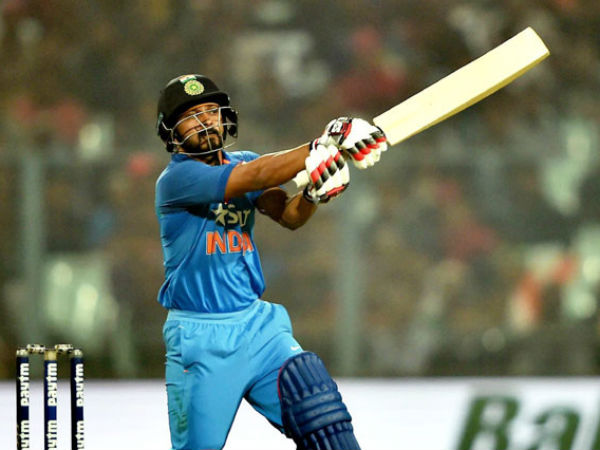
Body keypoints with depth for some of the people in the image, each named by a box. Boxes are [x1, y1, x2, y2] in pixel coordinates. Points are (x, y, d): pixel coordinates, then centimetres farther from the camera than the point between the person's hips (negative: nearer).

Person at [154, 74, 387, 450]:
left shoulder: (241, 163, 10)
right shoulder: (176, 179, -13)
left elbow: (288, 215, -4)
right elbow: (256, 177, -25)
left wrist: (314, 193, -27)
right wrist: (324, 147, -34)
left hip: (256, 323, 5)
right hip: (201, 338, -5)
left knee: (320, 412, -10)